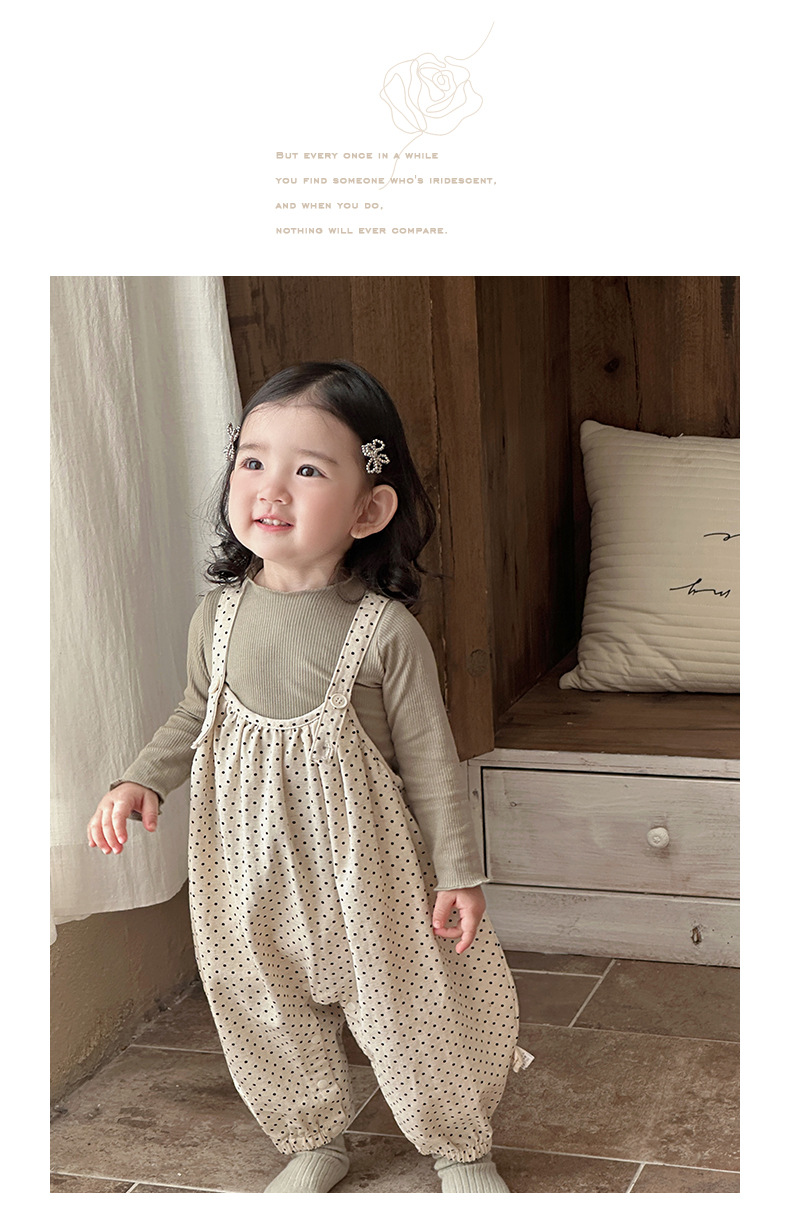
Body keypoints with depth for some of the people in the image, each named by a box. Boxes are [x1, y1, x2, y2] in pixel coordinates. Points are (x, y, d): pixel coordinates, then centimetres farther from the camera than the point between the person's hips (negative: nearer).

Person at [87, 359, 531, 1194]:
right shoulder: (219, 615, -7)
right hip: (251, 865, 4)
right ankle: (315, 1143, 41)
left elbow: (427, 757, -10)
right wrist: (140, 781, -3)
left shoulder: (384, 631, -19)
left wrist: (459, 873, -6)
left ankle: (459, 1147, 36)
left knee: (410, 1006, 10)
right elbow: (196, 715, 11)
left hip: (363, 865, -3)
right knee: (269, 1015, 16)